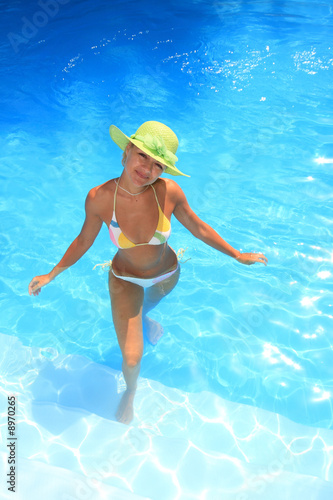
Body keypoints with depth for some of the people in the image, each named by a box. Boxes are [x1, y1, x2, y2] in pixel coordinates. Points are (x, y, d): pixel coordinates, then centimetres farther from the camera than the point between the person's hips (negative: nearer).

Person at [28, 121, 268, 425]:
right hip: (126, 279, -1)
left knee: (145, 307, 36)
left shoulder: (169, 191, -29)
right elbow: (84, 241, -11)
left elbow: (198, 228, -12)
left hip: (167, 274, 2)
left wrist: (238, 256, -4)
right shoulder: (99, 197, -30)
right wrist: (51, 275, -3)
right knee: (132, 358, 0)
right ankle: (130, 392, 38)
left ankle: (144, 321, 77)